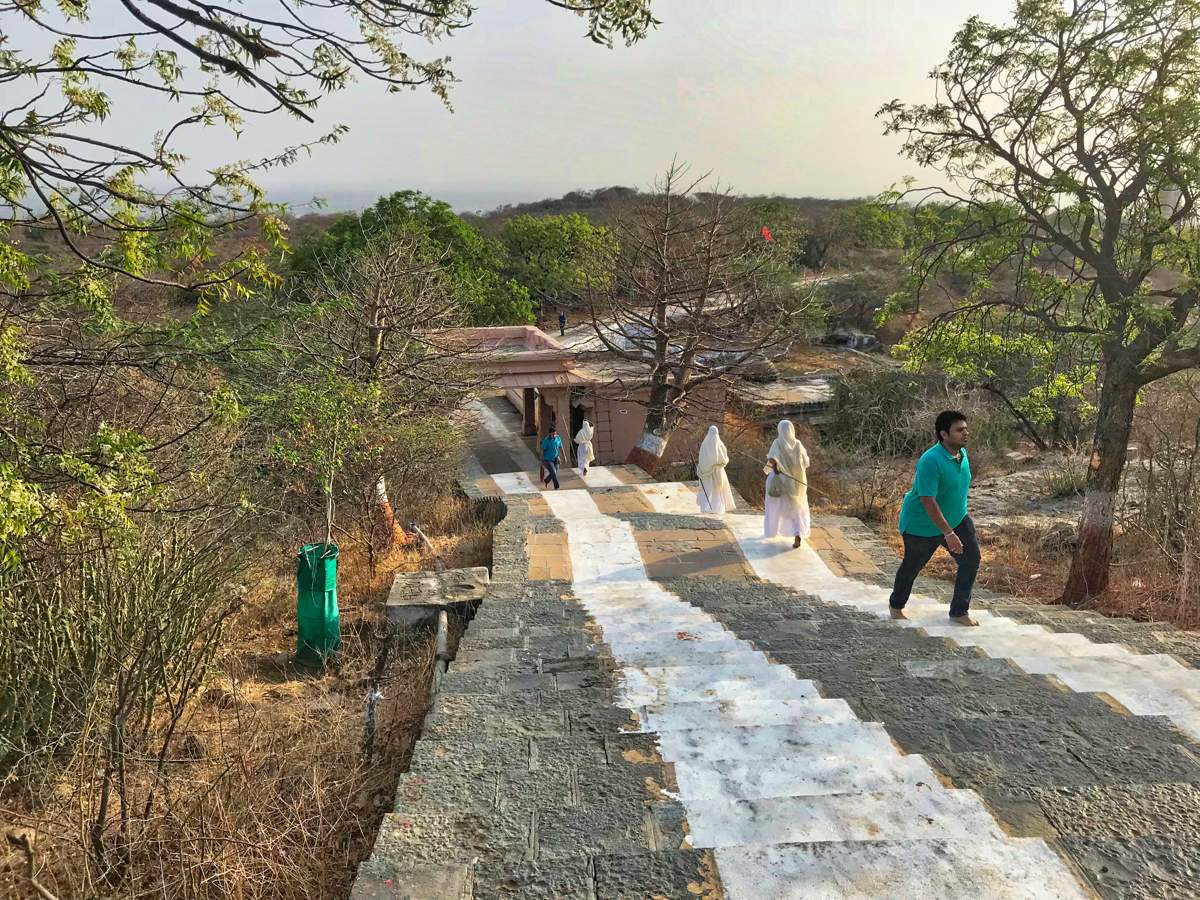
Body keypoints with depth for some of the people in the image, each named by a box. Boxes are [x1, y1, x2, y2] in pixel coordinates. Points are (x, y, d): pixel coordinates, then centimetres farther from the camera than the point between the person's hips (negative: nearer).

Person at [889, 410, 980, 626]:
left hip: (957, 519, 7)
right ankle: (896, 606, 37)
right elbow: (928, 501, -33)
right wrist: (948, 533, -34)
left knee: (971, 559, -4)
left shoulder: (962, 453, -3)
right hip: (923, 525, -7)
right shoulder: (931, 461, -31)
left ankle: (959, 612, 11)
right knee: (912, 567, 12)